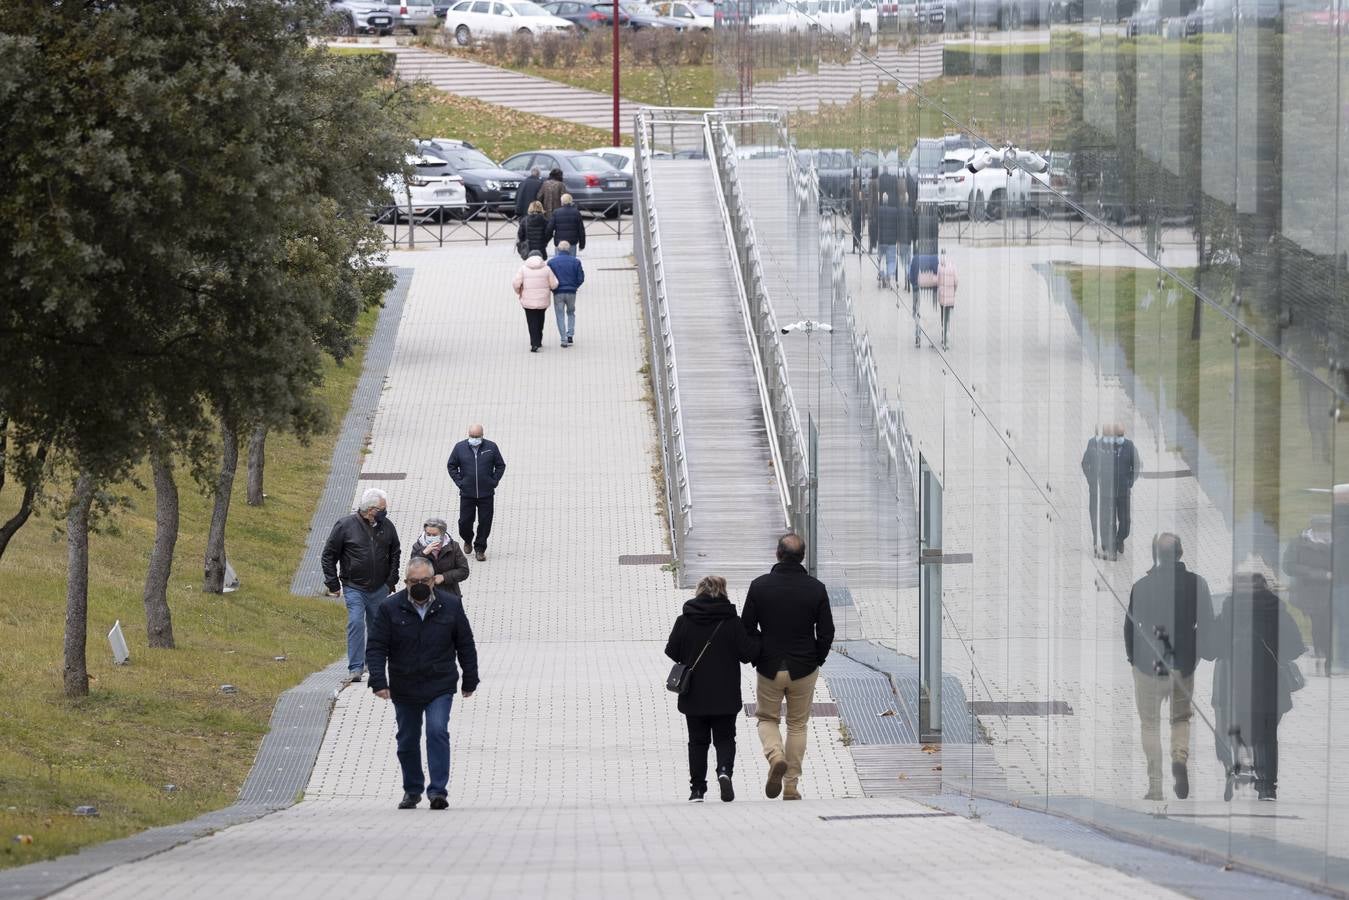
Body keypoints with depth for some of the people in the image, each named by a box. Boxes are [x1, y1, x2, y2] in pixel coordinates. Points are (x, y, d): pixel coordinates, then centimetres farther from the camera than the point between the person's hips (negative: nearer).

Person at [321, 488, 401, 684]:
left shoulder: (386, 527, 3)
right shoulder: (345, 525, -9)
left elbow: (395, 554, 18)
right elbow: (328, 556, -3)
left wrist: (391, 580, 12)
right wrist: (333, 584, -5)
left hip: (379, 588, 4)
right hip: (354, 587, -4)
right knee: (356, 624, -15)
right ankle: (355, 668, -12)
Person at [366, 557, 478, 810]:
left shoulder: (450, 605, 0)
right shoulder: (390, 609, -4)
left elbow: (465, 645, 8)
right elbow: (377, 647, -5)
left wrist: (470, 681, 9)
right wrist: (379, 682, -16)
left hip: (440, 687, -1)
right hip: (404, 690, 1)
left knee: (438, 732, -17)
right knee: (407, 740, 10)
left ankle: (438, 790, -16)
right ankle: (412, 790, 27)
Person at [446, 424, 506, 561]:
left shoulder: (491, 447, -2)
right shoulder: (460, 447, -1)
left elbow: (500, 465, 9)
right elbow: (451, 466, 8)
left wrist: (494, 481, -1)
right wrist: (459, 482, -1)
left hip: (486, 493, 0)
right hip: (467, 493, 0)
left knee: (485, 522, 2)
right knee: (465, 521, 3)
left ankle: (480, 549, 16)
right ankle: (468, 541, 33)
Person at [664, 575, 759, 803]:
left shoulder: (684, 621, -6)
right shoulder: (731, 622, -10)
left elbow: (672, 652, -1)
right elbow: (748, 653, -10)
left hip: (694, 696, 1)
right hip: (725, 696, -1)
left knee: (698, 741, 12)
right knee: (725, 739, 10)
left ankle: (697, 788, 9)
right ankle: (725, 771, -17)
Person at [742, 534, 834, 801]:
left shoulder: (759, 586, -8)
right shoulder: (816, 589, -7)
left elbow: (747, 628, -5)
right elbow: (826, 633, -4)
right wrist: (816, 660, 12)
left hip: (769, 668, -1)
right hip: (804, 669, 1)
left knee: (767, 719, 17)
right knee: (797, 725, 15)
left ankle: (776, 757, -13)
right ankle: (791, 787, 13)